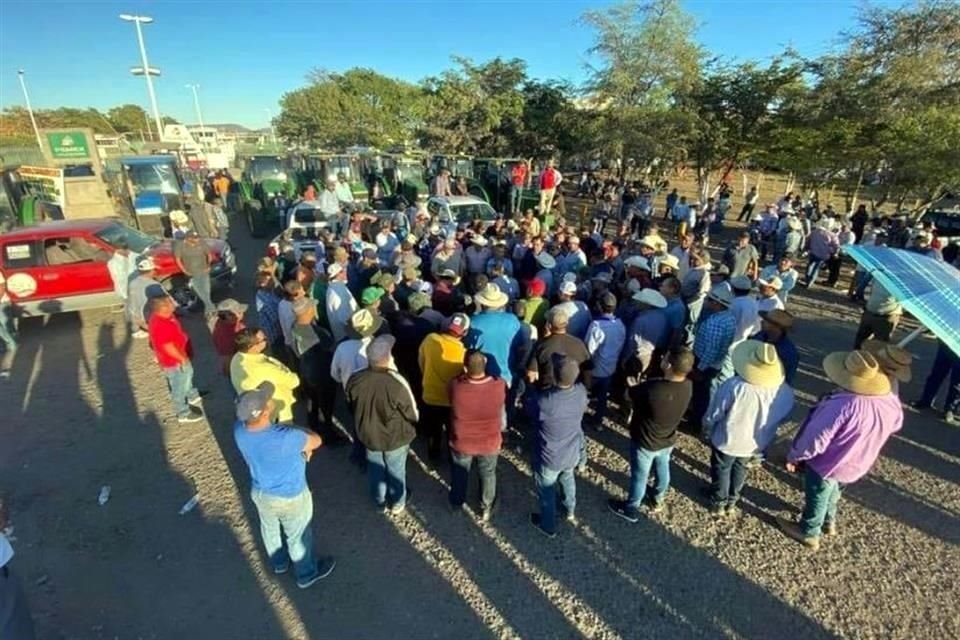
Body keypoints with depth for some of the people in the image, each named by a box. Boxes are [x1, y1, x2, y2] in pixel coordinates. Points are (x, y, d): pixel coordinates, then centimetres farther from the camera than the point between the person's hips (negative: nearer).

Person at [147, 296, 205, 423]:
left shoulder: (163, 316, -6)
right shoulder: (160, 326, -37)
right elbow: (168, 348, -30)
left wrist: (187, 352, 16)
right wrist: (182, 358, -16)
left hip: (181, 356, 10)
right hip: (174, 362, -10)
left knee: (188, 376, 33)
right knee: (180, 388, 12)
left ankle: (193, 396, 58)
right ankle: (184, 414, 33)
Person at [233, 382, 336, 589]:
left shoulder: (239, 430, -23)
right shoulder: (286, 437, -41)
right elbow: (316, 441, -22)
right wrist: (302, 439, -3)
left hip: (259, 492, 5)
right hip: (290, 497, -5)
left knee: (270, 528, 32)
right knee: (298, 536, 22)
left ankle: (278, 563, 60)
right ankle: (306, 574, 48)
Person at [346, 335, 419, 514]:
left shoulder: (354, 379, -22)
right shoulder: (397, 383, -35)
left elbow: (352, 407, -2)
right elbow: (412, 413, -20)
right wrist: (410, 428, 4)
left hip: (368, 435, 3)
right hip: (395, 437, -3)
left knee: (375, 469, 28)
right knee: (396, 471, 24)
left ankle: (380, 501, 50)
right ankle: (397, 504, 46)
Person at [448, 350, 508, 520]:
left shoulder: (455, 386, -33)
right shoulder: (499, 386, -28)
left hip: (461, 443, 0)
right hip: (489, 444, 0)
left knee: (459, 473, 29)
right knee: (487, 475, 28)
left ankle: (457, 503, 55)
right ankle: (486, 509, 50)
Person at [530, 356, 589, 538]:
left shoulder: (545, 402, -39)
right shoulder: (581, 391, -22)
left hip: (549, 458, -5)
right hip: (573, 453, 5)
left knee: (546, 491, 24)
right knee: (567, 479, 35)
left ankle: (548, 527, 48)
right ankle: (571, 512, 59)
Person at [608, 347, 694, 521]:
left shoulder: (651, 388, -40)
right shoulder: (688, 386, -20)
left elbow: (628, 395, -20)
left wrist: (637, 386, -4)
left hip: (645, 442, -5)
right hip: (668, 440, 5)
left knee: (639, 476, 18)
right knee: (662, 468, 31)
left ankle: (630, 509, 43)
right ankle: (657, 500, 58)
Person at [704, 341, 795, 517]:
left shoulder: (734, 386, -34)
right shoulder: (786, 393, -20)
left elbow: (713, 414, -21)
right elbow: (782, 418, 0)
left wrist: (706, 427, 0)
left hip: (727, 441, -4)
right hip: (756, 444, 4)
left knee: (721, 469, 21)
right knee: (740, 468, 29)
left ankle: (718, 504, 39)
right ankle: (731, 502, 47)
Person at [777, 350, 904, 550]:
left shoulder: (842, 406, -41)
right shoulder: (892, 402, -17)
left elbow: (814, 441, -32)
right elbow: (895, 426, 8)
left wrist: (794, 456, -15)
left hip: (827, 465, -6)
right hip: (857, 465, 7)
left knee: (817, 498, 20)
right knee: (832, 492, 33)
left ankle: (808, 533, 43)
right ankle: (828, 522, 57)